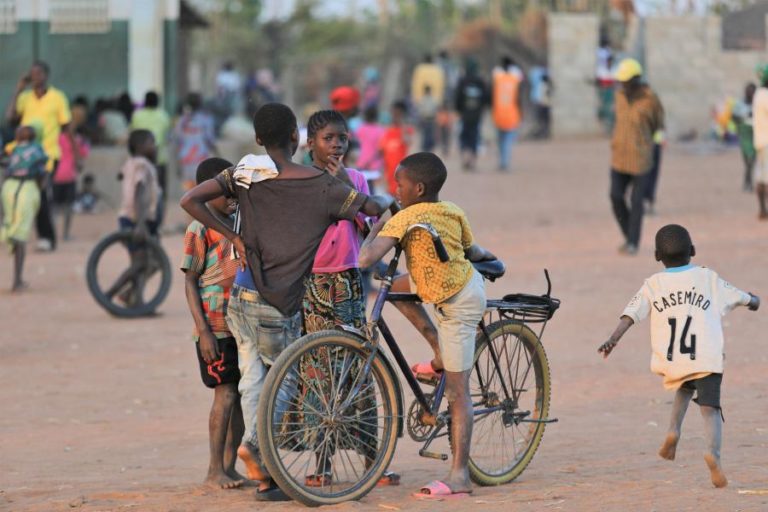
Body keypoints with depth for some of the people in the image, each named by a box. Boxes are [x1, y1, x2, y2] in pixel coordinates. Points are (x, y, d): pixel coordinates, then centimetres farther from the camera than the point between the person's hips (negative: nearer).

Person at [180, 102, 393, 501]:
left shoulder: (244, 176, 1)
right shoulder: (319, 184, -8)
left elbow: (190, 201, -6)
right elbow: (375, 207, -5)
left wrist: (232, 236, 1)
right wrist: (385, 200, 18)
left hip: (243, 298, 4)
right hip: (280, 304, -4)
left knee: (252, 379, 12)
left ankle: (264, 479, 10)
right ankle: (254, 440, -14)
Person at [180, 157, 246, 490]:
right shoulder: (199, 231, -8)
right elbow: (190, 282, -9)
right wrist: (203, 331, -16)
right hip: (216, 329, -7)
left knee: (242, 394, 5)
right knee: (226, 394, -9)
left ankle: (230, 465, 13)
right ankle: (214, 470, -2)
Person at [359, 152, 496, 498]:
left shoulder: (406, 218, -20)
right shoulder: (453, 212, 0)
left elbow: (367, 258, -27)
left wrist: (374, 231, -6)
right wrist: (487, 256, 38)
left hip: (457, 306, -8)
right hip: (468, 281, 8)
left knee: (457, 391, -4)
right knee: (397, 287, 23)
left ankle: (459, 476, -1)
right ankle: (440, 355, 26)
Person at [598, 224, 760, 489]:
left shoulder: (653, 284, 9)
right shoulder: (707, 278, 11)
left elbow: (631, 313, -5)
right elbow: (736, 296, 24)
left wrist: (614, 338, -12)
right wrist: (753, 300, 46)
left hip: (671, 360, 2)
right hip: (706, 357, -2)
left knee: (685, 387, 32)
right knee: (710, 407, -5)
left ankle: (673, 430, 12)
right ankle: (713, 452, -31)